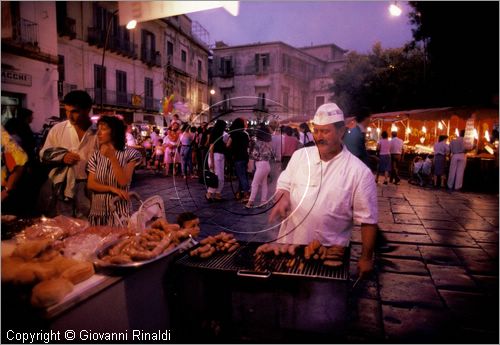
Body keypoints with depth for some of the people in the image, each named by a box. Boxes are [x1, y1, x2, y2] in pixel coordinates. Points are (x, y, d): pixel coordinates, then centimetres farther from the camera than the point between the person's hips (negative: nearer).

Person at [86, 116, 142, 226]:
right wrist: (113, 189, -15)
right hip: (97, 211, 4)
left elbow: (124, 182, -15)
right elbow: (90, 184, 0)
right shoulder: (96, 156, 5)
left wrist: (112, 157, -21)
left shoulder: (129, 154, -7)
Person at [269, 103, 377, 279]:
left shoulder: (360, 172, -12)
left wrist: (366, 258, -5)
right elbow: (284, 184, 9)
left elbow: (368, 220, -7)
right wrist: (283, 197, -13)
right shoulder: (300, 155, -1)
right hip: (289, 244, 4)